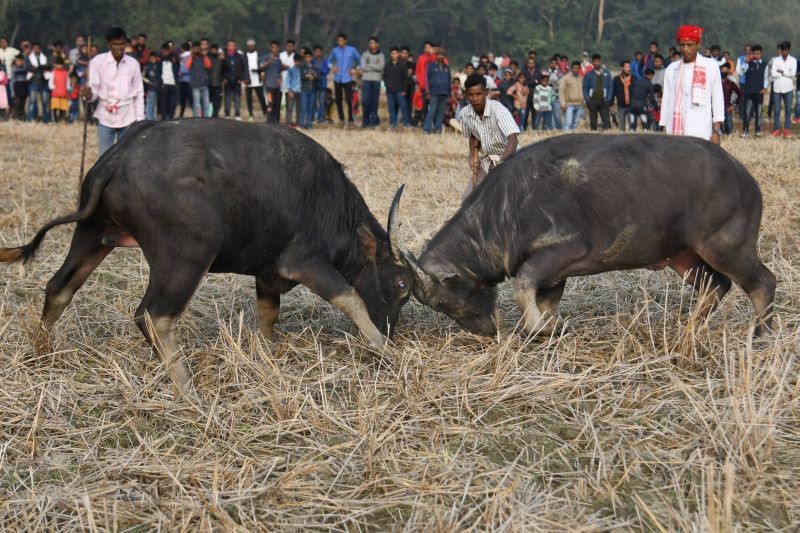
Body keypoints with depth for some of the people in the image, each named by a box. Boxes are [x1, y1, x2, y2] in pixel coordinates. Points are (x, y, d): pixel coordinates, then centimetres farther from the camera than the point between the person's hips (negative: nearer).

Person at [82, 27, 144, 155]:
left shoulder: (133, 63, 1)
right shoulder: (98, 61, -6)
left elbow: (139, 93, 6)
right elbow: (94, 88, -6)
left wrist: (140, 119, 2)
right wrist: (88, 94, -30)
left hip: (127, 118, 1)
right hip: (106, 117, -1)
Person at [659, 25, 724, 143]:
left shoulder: (710, 66, 4)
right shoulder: (672, 69, 13)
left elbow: (717, 99, 2)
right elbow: (666, 101, 14)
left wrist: (716, 131, -4)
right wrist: (664, 132, 10)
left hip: (700, 135, -3)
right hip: (674, 134, 3)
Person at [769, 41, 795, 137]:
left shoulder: (793, 60, 2)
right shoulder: (776, 60, 2)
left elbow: (793, 73, -11)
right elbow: (773, 73, -9)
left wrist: (782, 72, -8)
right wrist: (787, 74, -7)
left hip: (788, 88, 0)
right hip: (777, 88, 0)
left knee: (788, 110, 4)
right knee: (776, 110, 2)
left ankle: (787, 130, 10)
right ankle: (776, 130, 8)